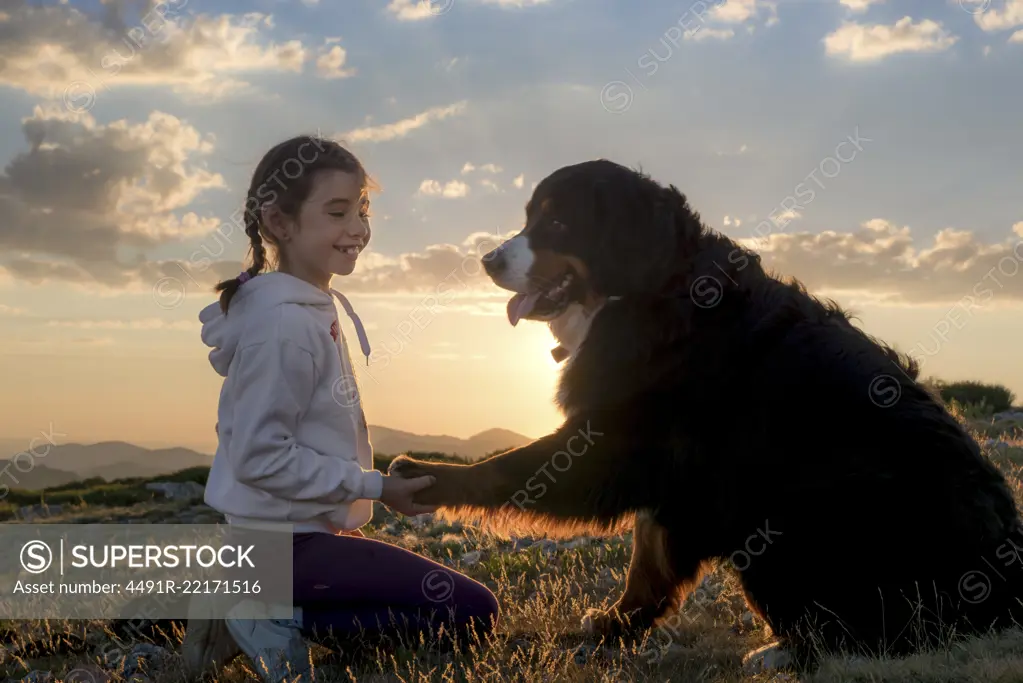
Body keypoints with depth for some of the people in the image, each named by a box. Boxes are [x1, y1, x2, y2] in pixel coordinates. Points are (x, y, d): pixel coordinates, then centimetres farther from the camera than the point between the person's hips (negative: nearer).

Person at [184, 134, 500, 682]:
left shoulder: (315, 309, 9)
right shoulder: (285, 323, -20)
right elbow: (260, 457, -22)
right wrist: (373, 487, -16)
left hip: (302, 532, 9)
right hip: (288, 543, -9)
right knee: (473, 612, -10)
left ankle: (256, 612, 10)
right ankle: (283, 624, -9)